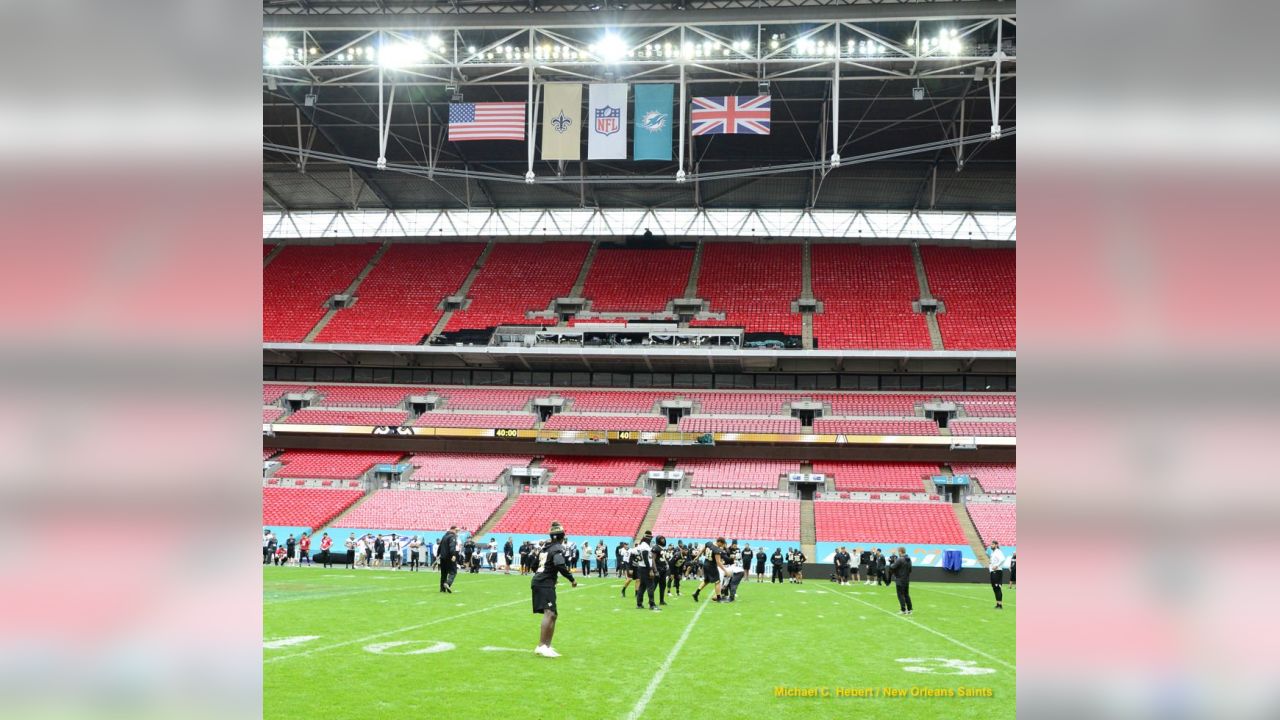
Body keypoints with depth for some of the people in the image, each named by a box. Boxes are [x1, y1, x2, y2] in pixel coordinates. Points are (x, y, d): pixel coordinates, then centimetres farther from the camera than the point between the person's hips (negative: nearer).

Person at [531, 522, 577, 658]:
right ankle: (541, 646, -31)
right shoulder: (558, 548, -8)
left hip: (537, 581, 9)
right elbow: (560, 565, -24)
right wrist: (572, 579, -14)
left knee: (552, 615, 16)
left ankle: (547, 646, 18)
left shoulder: (544, 547, 17)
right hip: (546, 584, -9)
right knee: (549, 613, -20)